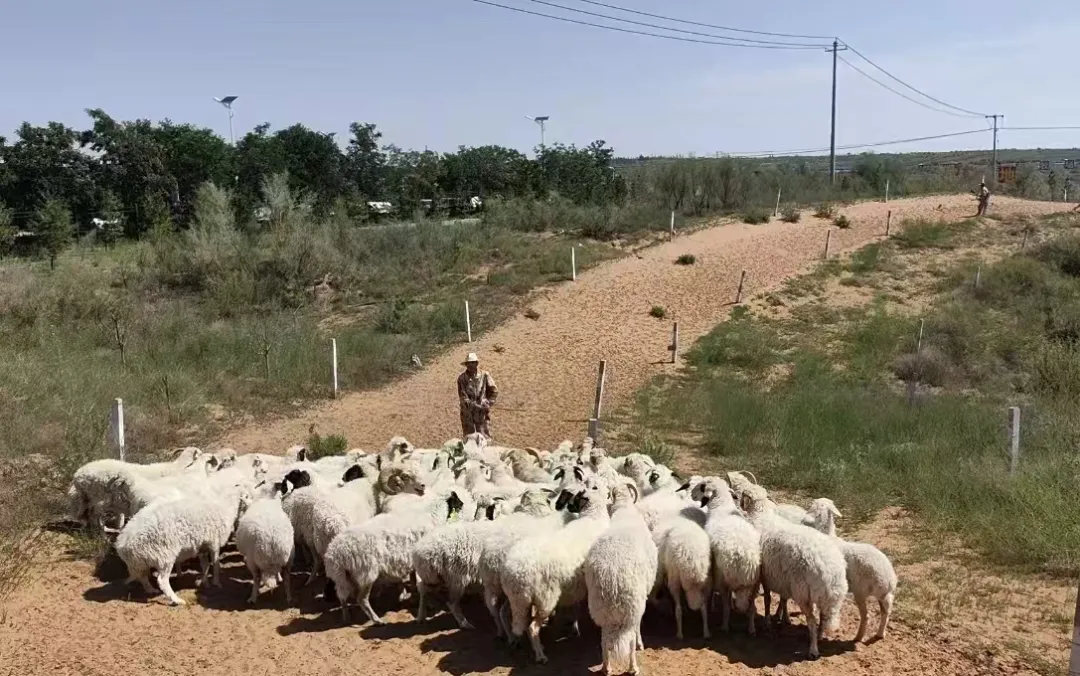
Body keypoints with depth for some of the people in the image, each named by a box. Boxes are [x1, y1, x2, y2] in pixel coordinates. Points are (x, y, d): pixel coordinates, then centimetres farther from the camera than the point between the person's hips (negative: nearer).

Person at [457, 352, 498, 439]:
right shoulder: (462, 378, -3)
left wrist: (488, 404, -8)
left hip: (483, 412, 0)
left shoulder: (485, 375, -2)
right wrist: (474, 406, -17)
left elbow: (494, 391, 1)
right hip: (468, 413, 0)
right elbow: (462, 396, -8)